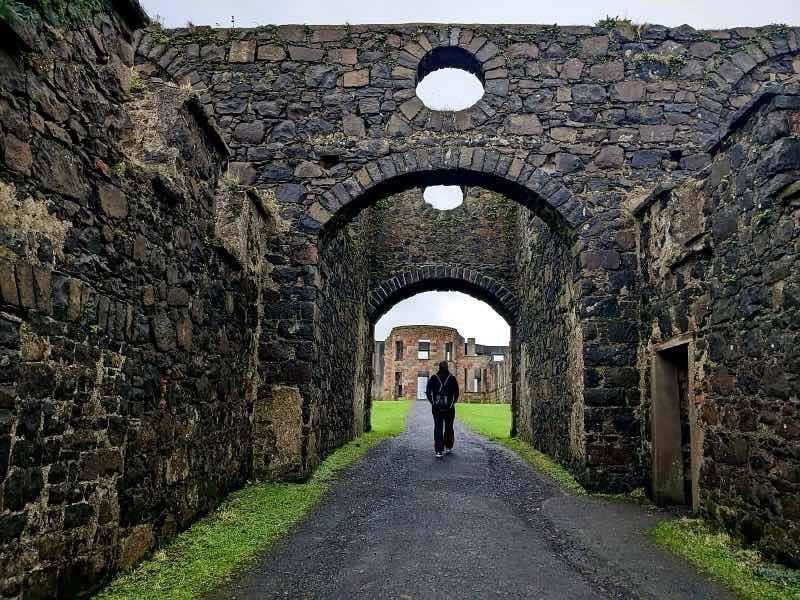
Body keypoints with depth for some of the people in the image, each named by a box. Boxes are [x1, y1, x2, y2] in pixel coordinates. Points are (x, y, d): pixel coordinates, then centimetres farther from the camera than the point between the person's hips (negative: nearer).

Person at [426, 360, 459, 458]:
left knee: (438, 428, -1)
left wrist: (432, 402, 8)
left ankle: (438, 451, -8)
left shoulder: (433, 378, 1)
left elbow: (428, 392, 0)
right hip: (449, 407, 0)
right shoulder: (452, 378, -2)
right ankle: (448, 447, 24)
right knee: (449, 427, 15)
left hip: (436, 407, 0)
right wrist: (453, 402, 10)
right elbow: (456, 393, -2)